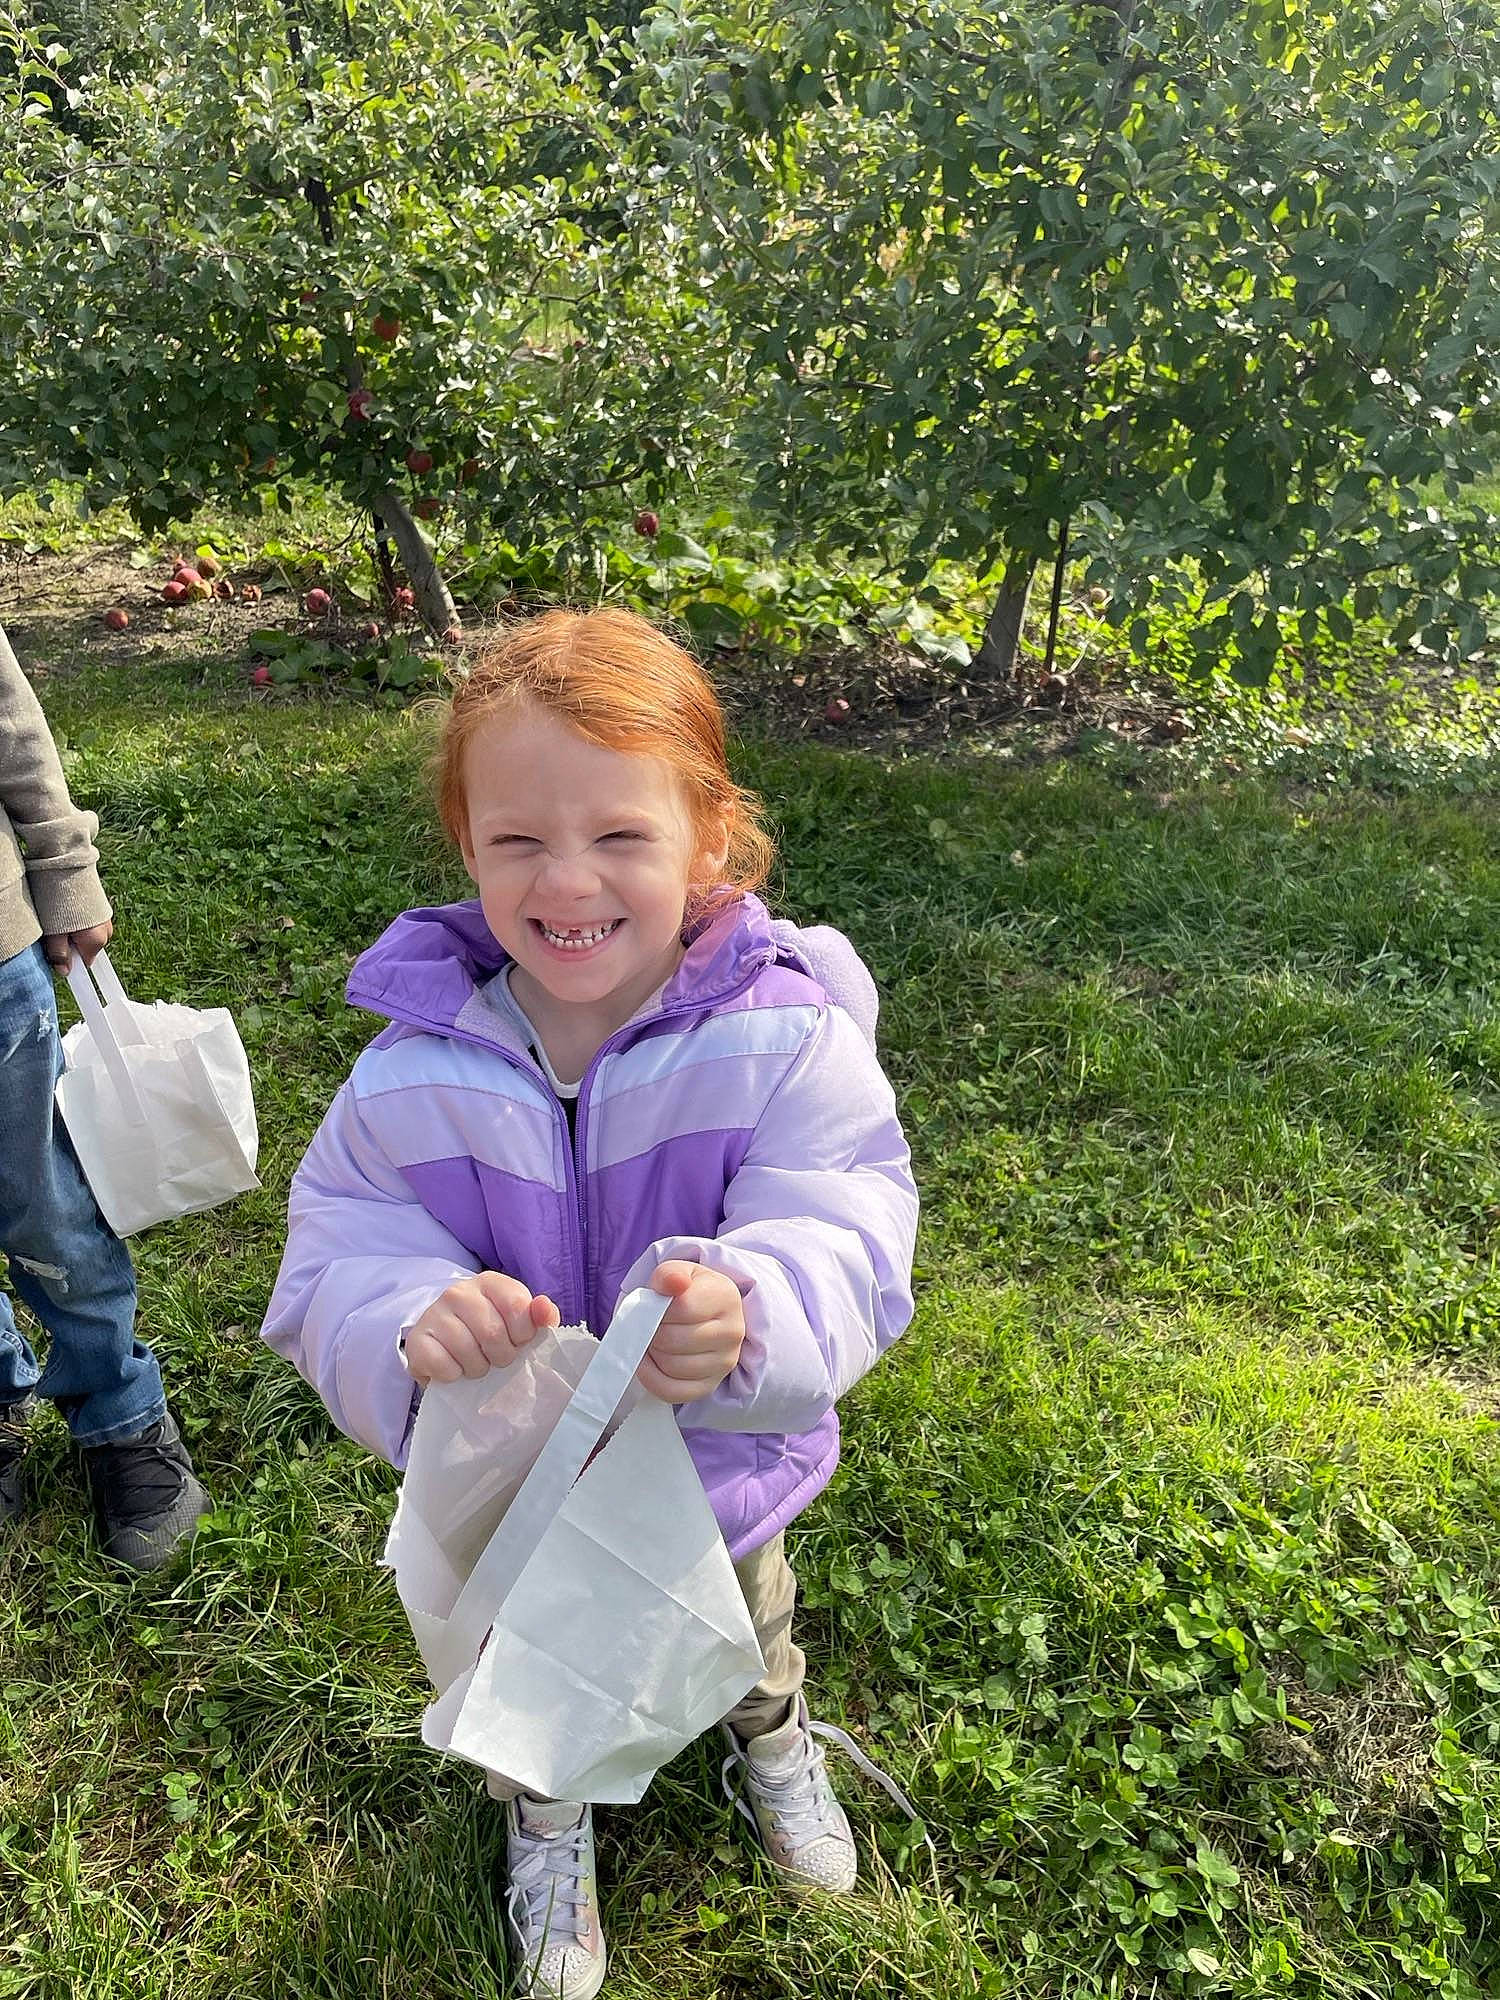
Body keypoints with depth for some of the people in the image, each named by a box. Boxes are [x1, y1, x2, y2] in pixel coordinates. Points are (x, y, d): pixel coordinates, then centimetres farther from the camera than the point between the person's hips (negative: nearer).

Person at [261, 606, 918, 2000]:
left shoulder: (784, 1037, -28)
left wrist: (743, 1318, -54)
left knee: (744, 1637, 34)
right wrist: (408, 1327, -43)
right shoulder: (415, 1069, -22)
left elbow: (845, 1251, -32)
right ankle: (547, 1823, 69)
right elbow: (330, 1274, -20)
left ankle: (771, 1740, 72)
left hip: (724, 1475, 0)